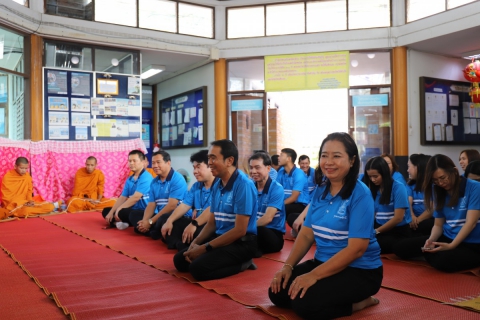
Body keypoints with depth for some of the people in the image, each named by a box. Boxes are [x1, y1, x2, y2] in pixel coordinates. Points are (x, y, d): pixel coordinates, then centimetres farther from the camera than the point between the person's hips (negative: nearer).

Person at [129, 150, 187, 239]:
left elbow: (171, 206, -20)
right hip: (160, 216, 8)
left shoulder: (177, 179, -13)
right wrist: (145, 221, -14)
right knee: (134, 214, 3)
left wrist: (150, 222, -18)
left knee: (163, 219, -38)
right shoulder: (154, 182, 12)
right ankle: (157, 232, -16)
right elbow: (151, 205, 8)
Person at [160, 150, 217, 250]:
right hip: (196, 223, 9)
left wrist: (194, 224, -33)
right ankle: (181, 246, -21)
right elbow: (184, 205, 9)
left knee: (199, 231, -41)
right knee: (165, 218, 0)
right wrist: (169, 221, -6)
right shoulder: (196, 186, 16)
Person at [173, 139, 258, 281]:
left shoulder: (243, 184, -19)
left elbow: (240, 230, -22)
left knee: (198, 268, -24)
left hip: (241, 243, -9)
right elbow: (212, 223, 13)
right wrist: (195, 242, -6)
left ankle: (242, 263, -3)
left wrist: (204, 248, -18)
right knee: (180, 260, 3)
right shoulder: (216, 186, 7)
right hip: (221, 237, 9)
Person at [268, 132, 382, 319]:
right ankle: (344, 297, 10)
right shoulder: (320, 191, 4)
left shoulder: (360, 194, -18)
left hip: (359, 270, -8)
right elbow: (306, 234, 6)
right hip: (324, 263, 8)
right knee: (277, 293, -3)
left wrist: (314, 275, -27)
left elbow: (356, 248, -23)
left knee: (304, 303, -24)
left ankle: (358, 302, -2)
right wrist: (288, 266, -9)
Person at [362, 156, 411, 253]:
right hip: (381, 229, 5)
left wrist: (376, 231, -13)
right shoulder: (373, 189, 11)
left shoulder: (398, 187, -7)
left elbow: (398, 218, -12)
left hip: (399, 232, -5)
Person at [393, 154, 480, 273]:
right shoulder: (439, 193, 8)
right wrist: (431, 240, -15)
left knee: (443, 261, -37)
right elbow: (438, 225, 8)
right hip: (447, 238, 5)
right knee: (401, 248, -9)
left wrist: (451, 246, -28)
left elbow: (470, 223, -17)